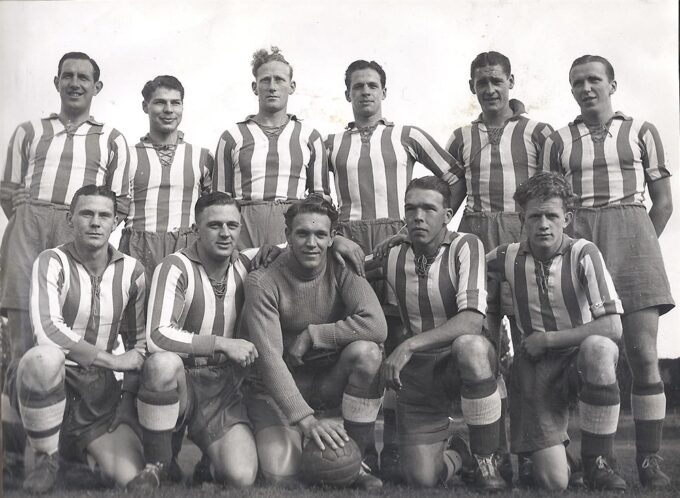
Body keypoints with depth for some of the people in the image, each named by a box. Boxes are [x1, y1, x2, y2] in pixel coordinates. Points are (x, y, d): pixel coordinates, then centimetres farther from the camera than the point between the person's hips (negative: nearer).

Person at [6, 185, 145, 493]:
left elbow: (138, 343, 11)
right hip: (50, 381, -3)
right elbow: (48, 331, -25)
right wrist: (113, 360, -20)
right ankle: (46, 461, -14)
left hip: (101, 390, 3)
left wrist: (128, 401, 0)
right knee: (44, 357, -40)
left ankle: (79, 454, 18)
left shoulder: (131, 271, 4)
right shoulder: (52, 263, -9)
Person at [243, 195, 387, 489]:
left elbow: (376, 326, -25)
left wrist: (311, 336, -22)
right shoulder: (263, 283, -14)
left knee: (366, 350, -29)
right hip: (281, 388, -2)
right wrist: (304, 418, -33)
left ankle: (360, 456, -13)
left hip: (332, 380, 2)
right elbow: (269, 357, -23)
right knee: (280, 473, -23)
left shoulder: (341, 271, -8)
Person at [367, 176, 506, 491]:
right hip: (417, 372, 3)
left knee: (470, 347, -40)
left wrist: (410, 345, -31)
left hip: (465, 362, -3)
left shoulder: (465, 247, -13)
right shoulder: (393, 256, 0)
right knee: (422, 480, -11)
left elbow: (472, 321, -25)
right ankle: (454, 453, 29)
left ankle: (485, 464, -19)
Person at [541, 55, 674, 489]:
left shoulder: (642, 132, 11)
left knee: (644, 353, -8)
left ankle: (650, 460, -2)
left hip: (632, 232, -1)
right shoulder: (558, 142, 14)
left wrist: (639, 250, 6)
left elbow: (664, 201, 11)